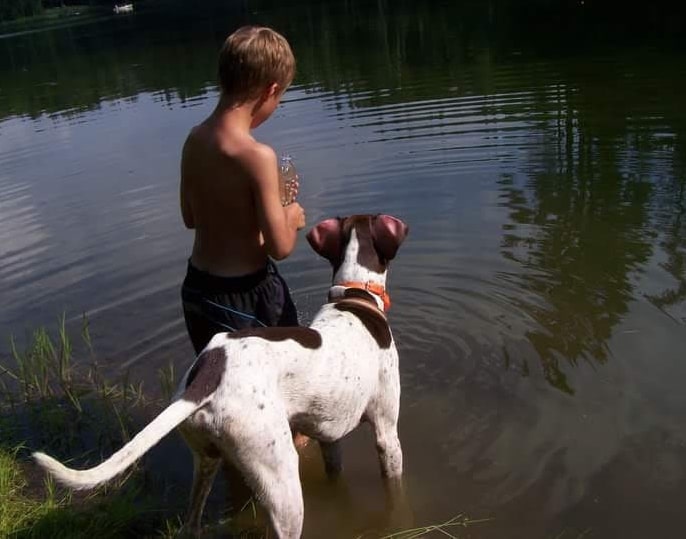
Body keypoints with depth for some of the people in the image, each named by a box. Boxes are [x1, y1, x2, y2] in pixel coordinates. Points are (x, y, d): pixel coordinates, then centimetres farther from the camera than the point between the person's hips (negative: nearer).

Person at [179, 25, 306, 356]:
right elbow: (280, 247, -23)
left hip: (198, 287, 7)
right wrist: (292, 217, -1)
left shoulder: (194, 140, -2)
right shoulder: (256, 155, -25)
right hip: (244, 294, -7)